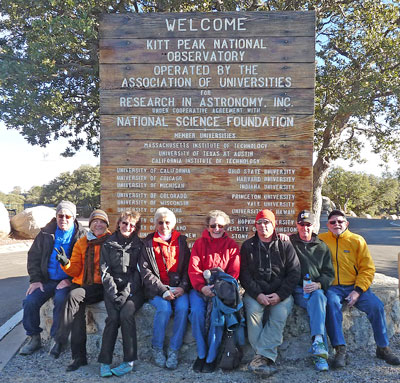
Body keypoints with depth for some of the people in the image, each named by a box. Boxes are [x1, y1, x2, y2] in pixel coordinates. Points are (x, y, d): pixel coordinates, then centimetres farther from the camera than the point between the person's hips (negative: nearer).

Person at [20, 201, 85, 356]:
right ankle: (34, 338, 6)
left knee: (61, 300, -29)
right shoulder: (46, 233, 7)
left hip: (68, 281, -4)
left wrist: (70, 280, -15)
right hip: (47, 279, 4)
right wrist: (35, 279, 0)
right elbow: (33, 256, 11)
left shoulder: (81, 236, -2)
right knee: (30, 301, -14)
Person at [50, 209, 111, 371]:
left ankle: (60, 341, -21)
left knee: (74, 296, -29)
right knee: (77, 309, -24)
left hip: (100, 286, -4)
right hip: (81, 284, 4)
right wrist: (66, 263, -9)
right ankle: (79, 356, -15)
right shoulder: (81, 243, 15)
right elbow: (76, 270, 11)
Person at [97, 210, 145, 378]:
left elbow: (138, 273, -1)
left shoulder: (139, 246, 6)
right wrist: (114, 293, -10)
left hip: (133, 290, -1)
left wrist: (126, 293, -13)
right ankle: (105, 362, -14)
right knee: (113, 317, -24)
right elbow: (105, 271, 3)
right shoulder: (108, 245, 9)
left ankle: (129, 361, -17)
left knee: (126, 314, -26)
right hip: (113, 288, 1)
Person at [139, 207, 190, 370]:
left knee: (183, 307, -27)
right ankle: (157, 349, -6)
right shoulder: (148, 243, 5)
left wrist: (183, 287, -8)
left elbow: (188, 267, 8)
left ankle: (173, 350, -13)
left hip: (178, 288, 2)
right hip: (156, 289, -1)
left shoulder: (181, 241, 11)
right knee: (164, 308, -29)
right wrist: (163, 290, -13)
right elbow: (146, 272, -3)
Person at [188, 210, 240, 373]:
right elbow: (193, 269, 0)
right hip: (200, 288, 1)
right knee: (197, 312, -26)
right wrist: (202, 287, -17)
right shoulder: (199, 243, 8)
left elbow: (234, 272, 2)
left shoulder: (232, 245, 8)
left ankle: (211, 357, -10)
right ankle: (201, 354, -6)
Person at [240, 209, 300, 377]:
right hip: (255, 292, 1)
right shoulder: (248, 246, 11)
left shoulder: (285, 245, 9)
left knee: (280, 313, -29)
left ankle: (262, 356, -27)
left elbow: (294, 273, 3)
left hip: (281, 293, 0)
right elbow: (244, 274, 3)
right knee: (252, 310, -29)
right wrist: (257, 294, -12)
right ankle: (267, 359, -26)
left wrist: (280, 295, -9)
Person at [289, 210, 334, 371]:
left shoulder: (322, 247, 18)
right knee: (316, 304, -32)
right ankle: (321, 352, -39)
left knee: (318, 297, -34)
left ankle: (318, 343, -47)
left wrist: (318, 284, -9)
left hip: (316, 289, 2)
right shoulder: (289, 242, 12)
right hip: (297, 290, -2)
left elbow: (329, 273, 12)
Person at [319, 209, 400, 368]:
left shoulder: (357, 240, 5)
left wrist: (358, 291, -10)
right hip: (333, 287, -1)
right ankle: (340, 350, -23)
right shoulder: (321, 240, 5)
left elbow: (368, 268, 2)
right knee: (331, 303, -31)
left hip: (355, 286, 2)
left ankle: (383, 348, 4)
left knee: (376, 305, -19)